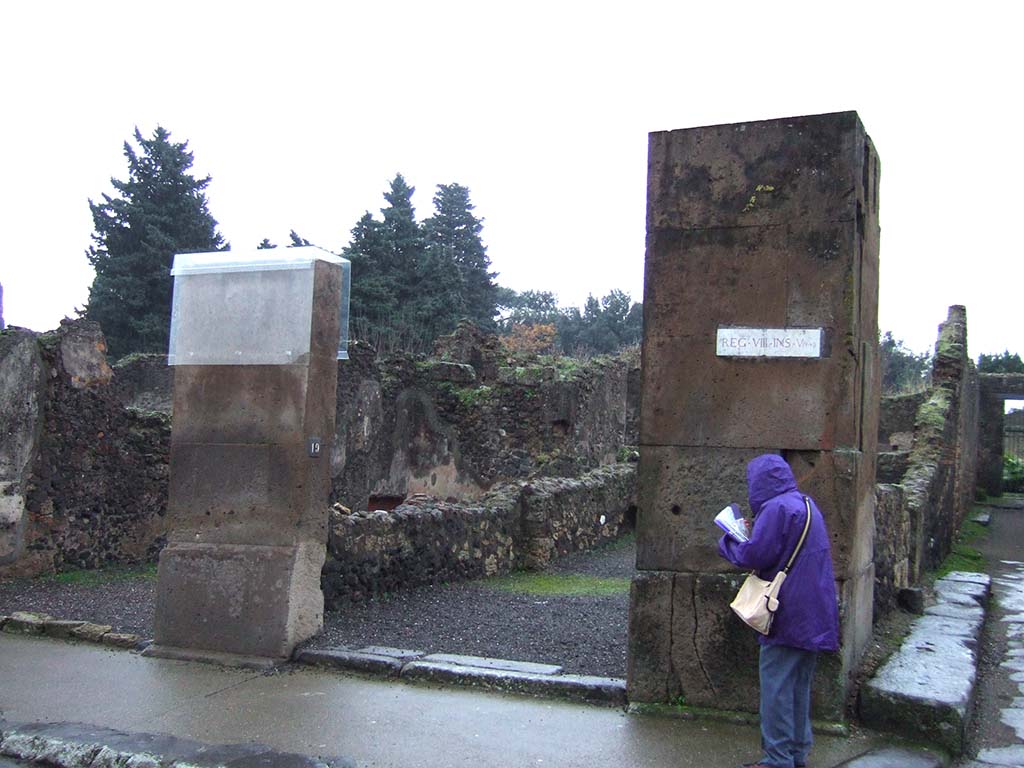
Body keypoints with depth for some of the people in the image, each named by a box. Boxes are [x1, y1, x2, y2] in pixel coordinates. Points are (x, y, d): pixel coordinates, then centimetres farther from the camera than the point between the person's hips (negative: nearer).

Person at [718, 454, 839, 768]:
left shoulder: (776, 508, -16)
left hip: (787, 616, -9)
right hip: (813, 614, 9)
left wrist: (727, 542, -2)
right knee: (799, 685, 16)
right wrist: (755, 533, 13)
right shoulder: (807, 505, 14)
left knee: (776, 687, -1)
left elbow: (755, 556, -19)